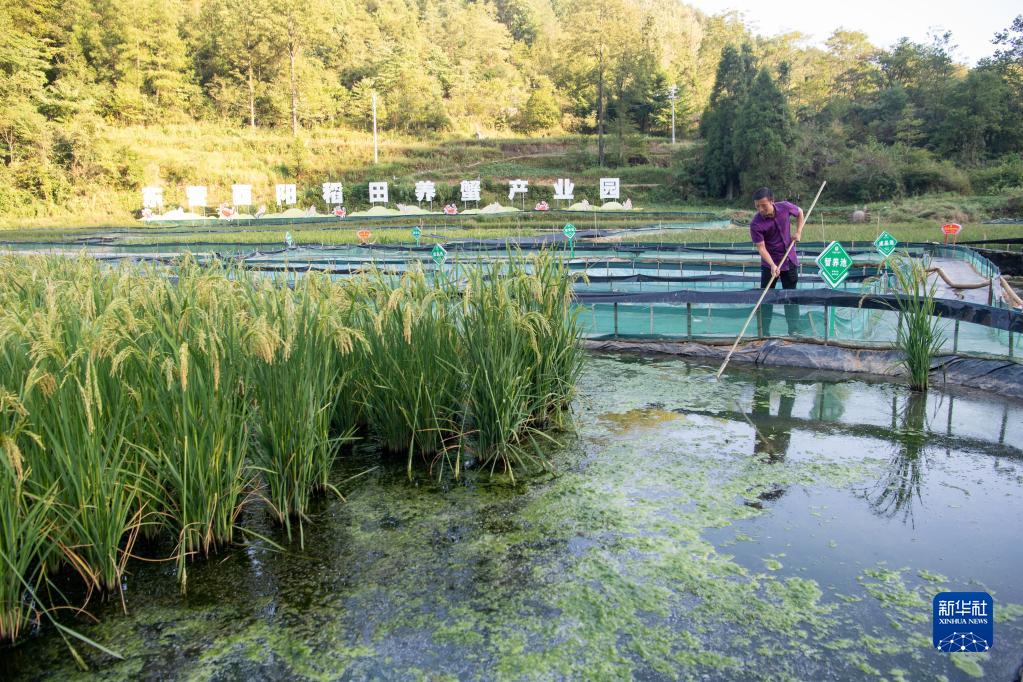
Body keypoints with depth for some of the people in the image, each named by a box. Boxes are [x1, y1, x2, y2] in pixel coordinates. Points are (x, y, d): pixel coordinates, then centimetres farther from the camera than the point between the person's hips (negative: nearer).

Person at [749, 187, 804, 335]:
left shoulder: (785, 207, -12)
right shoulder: (755, 224, -22)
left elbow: (800, 212, 11)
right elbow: (761, 248, -22)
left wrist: (798, 232, 0)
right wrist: (773, 266, -33)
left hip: (790, 260, 3)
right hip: (769, 264, -3)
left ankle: (794, 330, 13)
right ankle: (764, 332, 6)